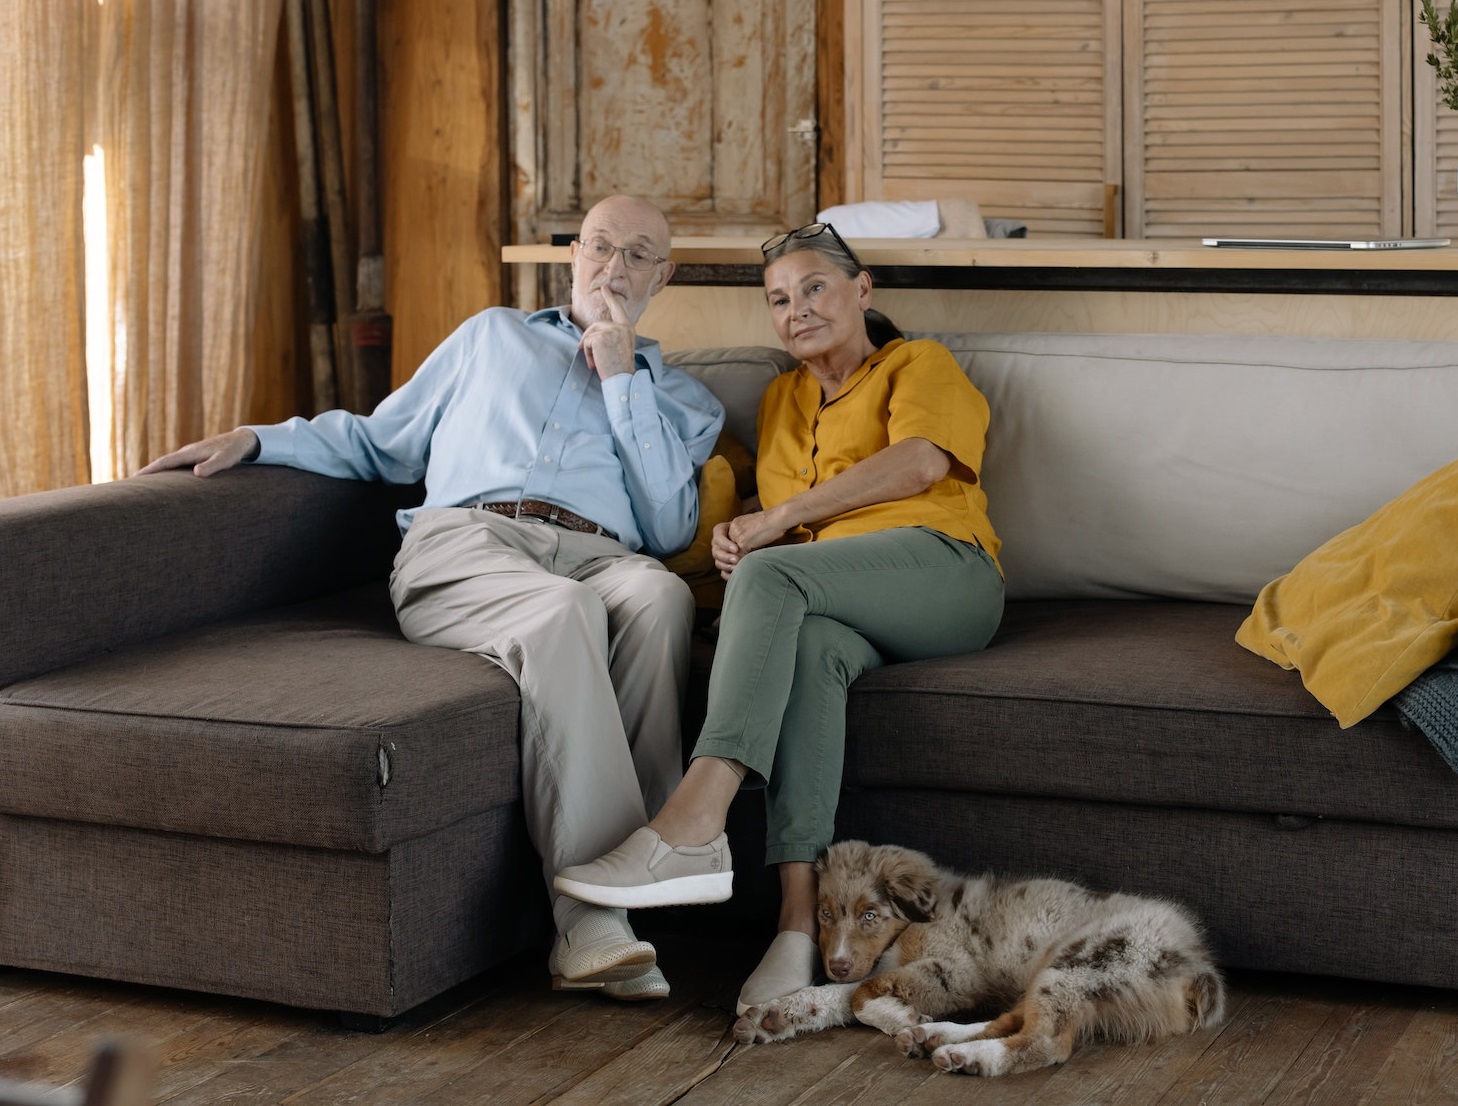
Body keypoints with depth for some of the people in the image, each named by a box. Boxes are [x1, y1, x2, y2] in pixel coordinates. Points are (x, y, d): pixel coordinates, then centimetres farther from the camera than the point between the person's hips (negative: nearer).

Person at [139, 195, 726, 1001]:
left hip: (600, 559, 1)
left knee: (660, 596, -39)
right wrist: (257, 440, 19)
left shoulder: (681, 399, 30)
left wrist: (622, 380, 10)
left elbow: (670, 528, 10)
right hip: (463, 544, -1)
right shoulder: (492, 337, 33)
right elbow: (379, 443, 34)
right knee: (563, 612, -39)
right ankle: (590, 921, -50)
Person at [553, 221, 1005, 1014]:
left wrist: (778, 518, -11)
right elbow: (780, 531, 29)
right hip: (835, 610, 4)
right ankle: (800, 915, -52)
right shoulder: (782, 400, 32)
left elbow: (919, 462, -7)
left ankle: (692, 829, -50)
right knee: (807, 649, -36)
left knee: (771, 577, -34)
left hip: (942, 570, -4)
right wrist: (738, 538, 2)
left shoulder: (919, 366, 14)